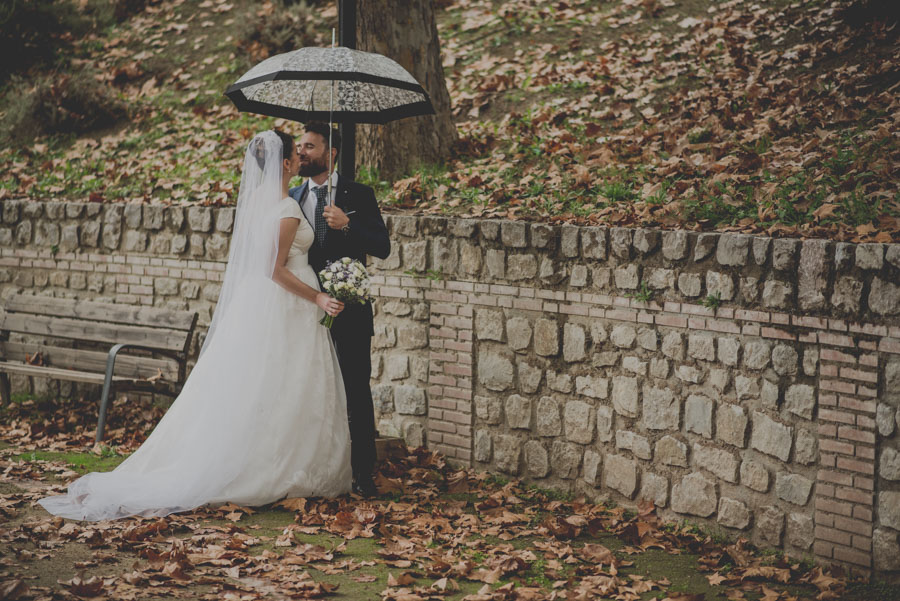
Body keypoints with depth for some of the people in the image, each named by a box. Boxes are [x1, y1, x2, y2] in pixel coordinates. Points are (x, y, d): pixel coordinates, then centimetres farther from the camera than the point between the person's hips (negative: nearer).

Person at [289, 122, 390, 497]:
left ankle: (362, 472, 5)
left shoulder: (358, 195, -1)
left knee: (356, 391, -1)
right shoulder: (293, 197, 9)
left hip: (349, 310, -3)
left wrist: (347, 225, -23)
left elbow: (382, 248, -8)